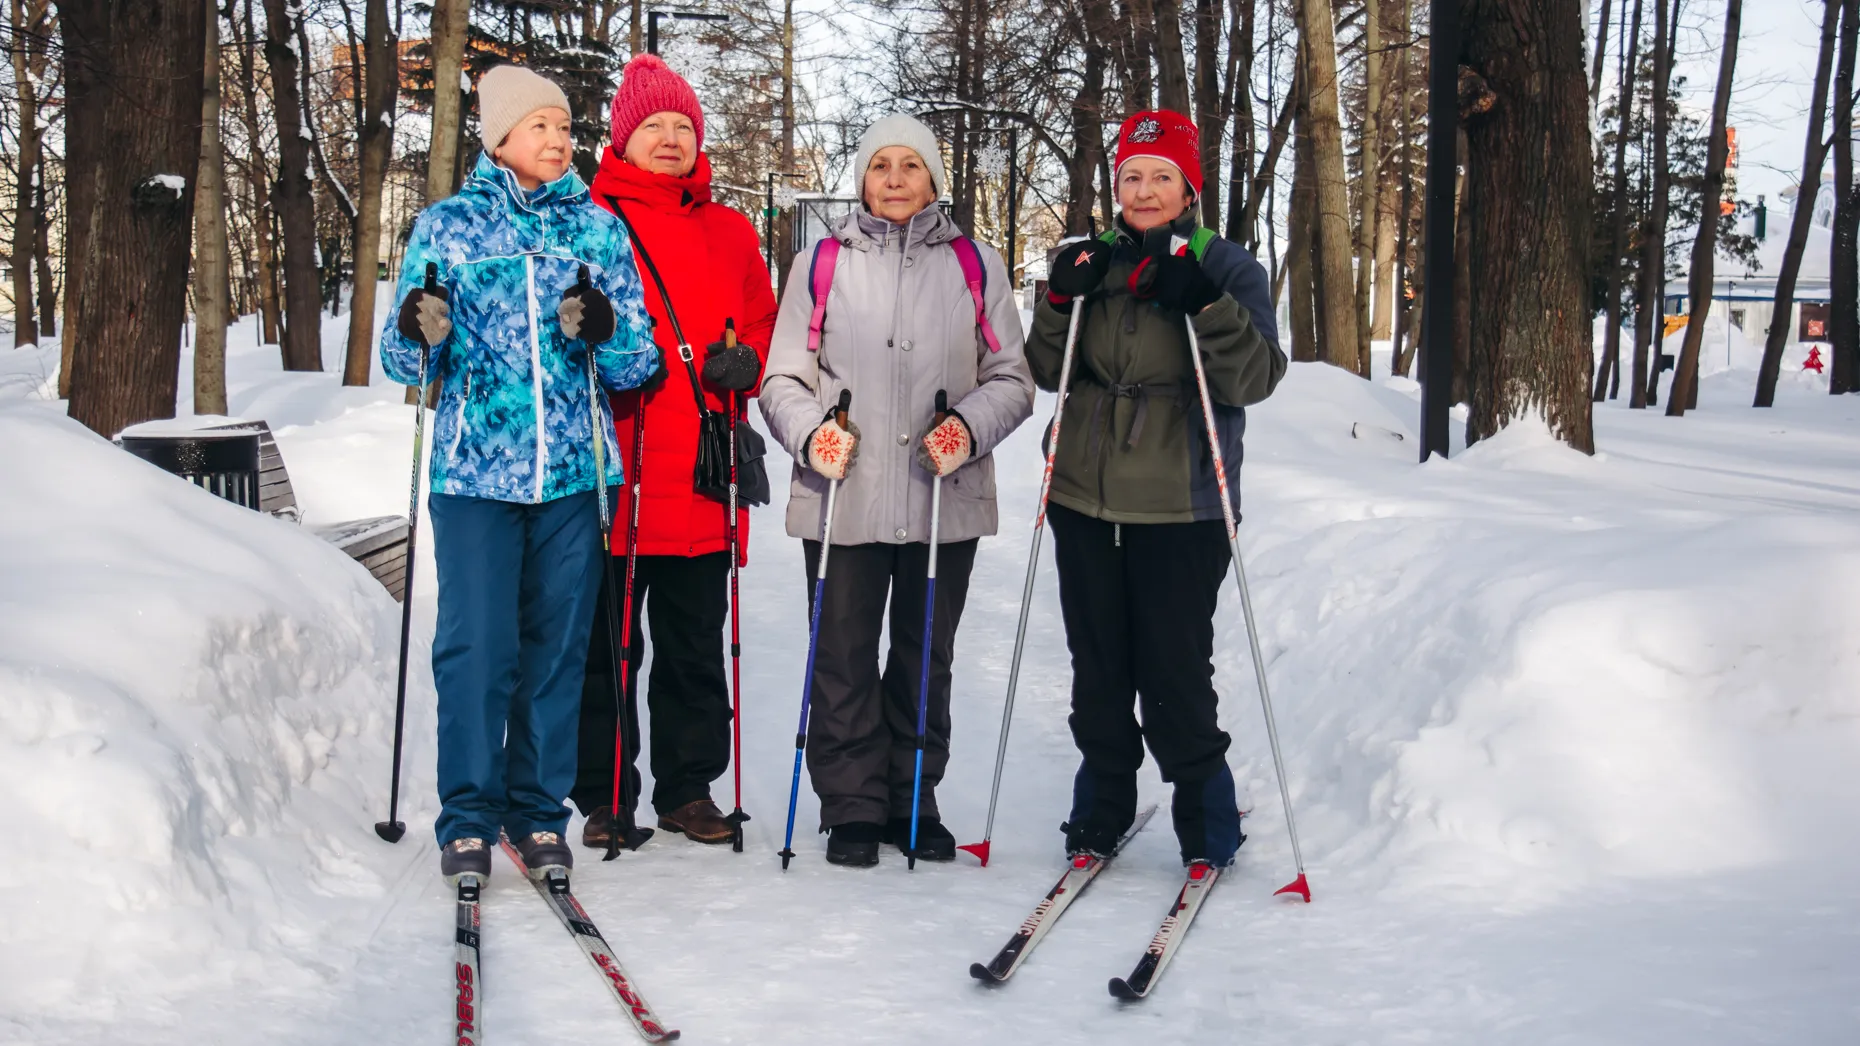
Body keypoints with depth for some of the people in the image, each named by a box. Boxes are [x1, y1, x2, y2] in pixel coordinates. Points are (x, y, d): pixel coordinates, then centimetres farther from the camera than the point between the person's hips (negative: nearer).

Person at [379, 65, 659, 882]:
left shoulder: (598, 229, 10)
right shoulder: (447, 225, 7)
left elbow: (638, 364, 7)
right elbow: (407, 362, 7)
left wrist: (604, 333, -14)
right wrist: (422, 335, -16)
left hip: (574, 473, 2)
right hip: (475, 469, -1)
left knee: (556, 647, 5)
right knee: (477, 645, -6)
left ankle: (539, 811, 17)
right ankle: (468, 816, 7)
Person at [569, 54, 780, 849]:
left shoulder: (730, 233, 15)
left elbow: (763, 325, 18)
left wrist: (745, 361, -3)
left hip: (703, 476, 3)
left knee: (695, 643, 10)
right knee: (604, 643, 3)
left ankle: (688, 788, 21)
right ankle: (604, 796, 13)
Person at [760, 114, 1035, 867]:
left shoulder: (975, 265, 8)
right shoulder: (823, 263, 7)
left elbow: (1012, 377, 8)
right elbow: (783, 377, 7)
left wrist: (971, 428, -11)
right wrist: (810, 433, -12)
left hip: (946, 500, 1)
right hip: (842, 498, -1)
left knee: (926, 658, 9)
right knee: (843, 657, 2)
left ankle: (913, 802, 21)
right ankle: (852, 807, 12)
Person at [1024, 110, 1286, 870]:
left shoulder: (1226, 267, -1)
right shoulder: (1094, 261, 10)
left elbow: (1257, 379, -11)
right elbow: (1048, 372, 8)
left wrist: (1202, 306, -25)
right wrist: (1061, 303, -9)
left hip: (1182, 510, -4)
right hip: (1086, 501, 4)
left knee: (1175, 672, -3)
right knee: (1098, 668, 11)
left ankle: (1207, 829, 13)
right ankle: (1101, 814, 25)